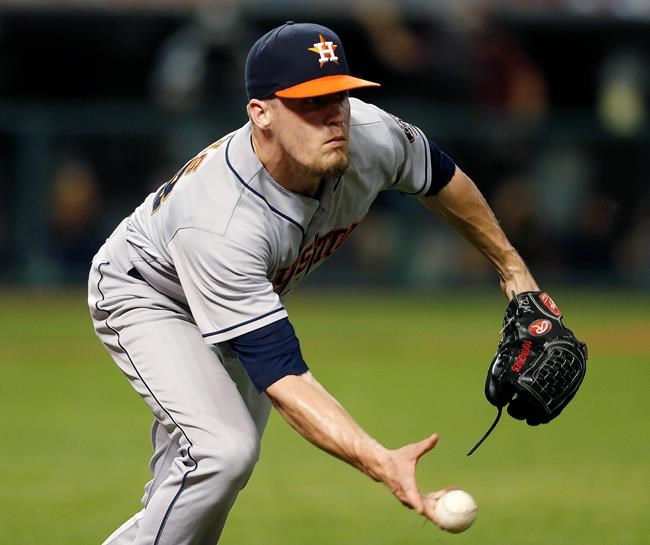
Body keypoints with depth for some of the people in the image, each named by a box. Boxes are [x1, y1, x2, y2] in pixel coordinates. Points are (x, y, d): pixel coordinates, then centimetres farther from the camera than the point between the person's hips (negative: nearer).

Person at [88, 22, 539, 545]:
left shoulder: (371, 136, -29)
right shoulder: (221, 224, -46)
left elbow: (441, 179, -3)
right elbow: (280, 374, -48)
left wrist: (512, 267, 10)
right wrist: (380, 462, -60)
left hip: (247, 298, 7)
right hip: (145, 293, -7)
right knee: (224, 450, -28)